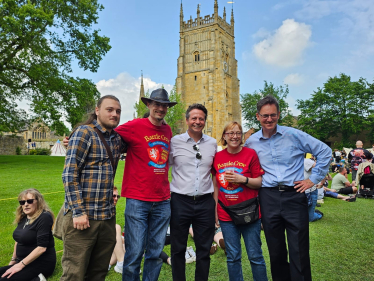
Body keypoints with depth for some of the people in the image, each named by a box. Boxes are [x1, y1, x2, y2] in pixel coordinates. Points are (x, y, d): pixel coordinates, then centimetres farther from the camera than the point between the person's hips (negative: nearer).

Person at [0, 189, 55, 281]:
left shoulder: (44, 217, -18)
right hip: (24, 261, 9)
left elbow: (41, 247, -22)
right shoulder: (23, 218, 8)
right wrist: (13, 261, 18)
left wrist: (21, 265, -19)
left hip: (41, 262, -9)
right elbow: (19, 240, 21)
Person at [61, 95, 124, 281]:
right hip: (82, 215, -6)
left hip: (108, 216, 6)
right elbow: (69, 174, -12)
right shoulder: (84, 133, -7)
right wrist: (78, 212, -16)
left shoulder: (118, 138, 11)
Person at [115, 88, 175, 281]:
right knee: (134, 253, 3)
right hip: (138, 200, -5)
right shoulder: (134, 126, -6)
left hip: (163, 201, 5)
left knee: (156, 253, 13)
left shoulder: (168, 130, 10)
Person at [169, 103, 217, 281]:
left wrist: (215, 198, 12)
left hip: (205, 202, 2)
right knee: (178, 248, 12)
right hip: (180, 201, -2)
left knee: (204, 249, 12)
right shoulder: (175, 142, -2)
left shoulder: (212, 143, 6)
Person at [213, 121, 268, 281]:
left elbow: (260, 183, -3)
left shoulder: (250, 154, -5)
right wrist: (215, 210, 7)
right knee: (232, 257, 13)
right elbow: (216, 186, 9)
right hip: (226, 214, 2)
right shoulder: (218, 157, 3)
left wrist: (243, 179, -20)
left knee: (255, 256, 7)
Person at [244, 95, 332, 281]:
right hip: (268, 198, 2)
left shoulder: (294, 135, -3)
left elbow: (324, 151, 3)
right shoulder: (251, 142, 5)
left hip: (294, 195, -2)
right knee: (276, 251, 13)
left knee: (299, 253, 3)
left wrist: (314, 178, 0)